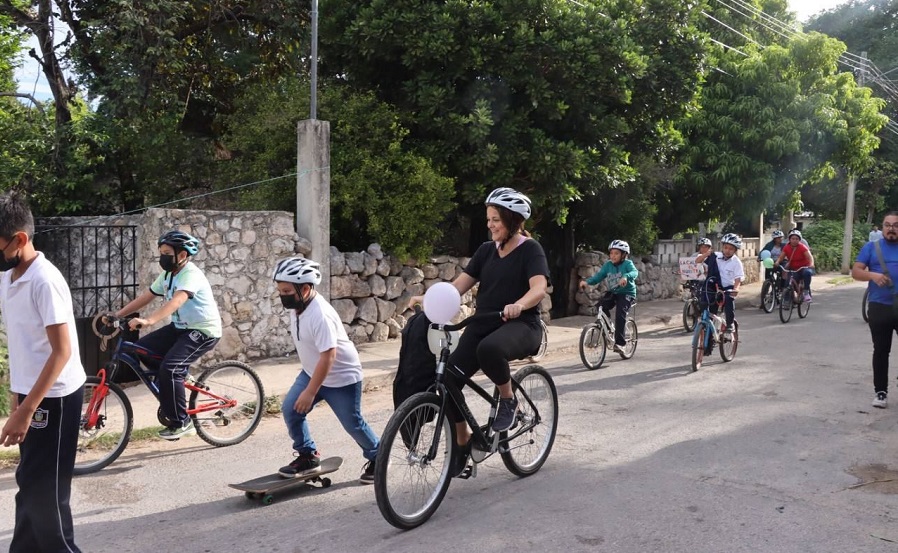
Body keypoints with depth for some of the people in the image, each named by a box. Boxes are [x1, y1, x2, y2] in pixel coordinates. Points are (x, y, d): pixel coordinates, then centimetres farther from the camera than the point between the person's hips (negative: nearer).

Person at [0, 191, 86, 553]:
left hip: (54, 397, -8)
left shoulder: (44, 280, -20)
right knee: (29, 483, 17)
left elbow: (62, 351, -22)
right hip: (30, 393, 9)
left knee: (43, 488, 0)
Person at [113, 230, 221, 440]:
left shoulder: (191, 274, -22)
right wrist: (117, 315, -3)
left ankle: (181, 422, -9)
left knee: (170, 368, -24)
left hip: (204, 331, -9)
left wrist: (148, 321, -50)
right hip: (181, 327, 9)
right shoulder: (167, 275, 6)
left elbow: (176, 302, -38)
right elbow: (143, 298, 7)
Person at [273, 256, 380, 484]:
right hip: (312, 372, 8)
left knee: (352, 423, 3)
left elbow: (328, 356, -32)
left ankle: (377, 458, 28)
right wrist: (308, 383, 20)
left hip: (342, 376, -8)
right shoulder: (296, 307, -4)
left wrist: (310, 392, -29)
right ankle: (308, 456, 13)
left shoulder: (320, 315, -32)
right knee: (290, 409, -4)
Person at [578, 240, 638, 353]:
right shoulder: (608, 265, 2)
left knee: (620, 314, -23)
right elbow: (598, 276, -6)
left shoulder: (627, 263, -9)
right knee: (601, 307, -21)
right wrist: (587, 282, -25)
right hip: (612, 293, 5)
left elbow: (634, 272, -29)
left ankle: (619, 342, -15)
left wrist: (626, 277, -51)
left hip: (626, 293, -4)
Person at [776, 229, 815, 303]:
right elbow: (781, 257, -8)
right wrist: (777, 263, -31)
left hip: (803, 268, -3)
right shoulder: (786, 247, -3)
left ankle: (806, 292, -26)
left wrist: (811, 264, -45)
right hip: (793, 269, 3)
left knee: (807, 272, -38)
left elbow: (810, 256, -25)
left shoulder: (802, 247, -13)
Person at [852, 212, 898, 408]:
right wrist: (872, 275, -20)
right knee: (881, 351, 6)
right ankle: (880, 391, 14)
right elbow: (855, 272, -1)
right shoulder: (871, 247, 5)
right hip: (879, 307, -1)